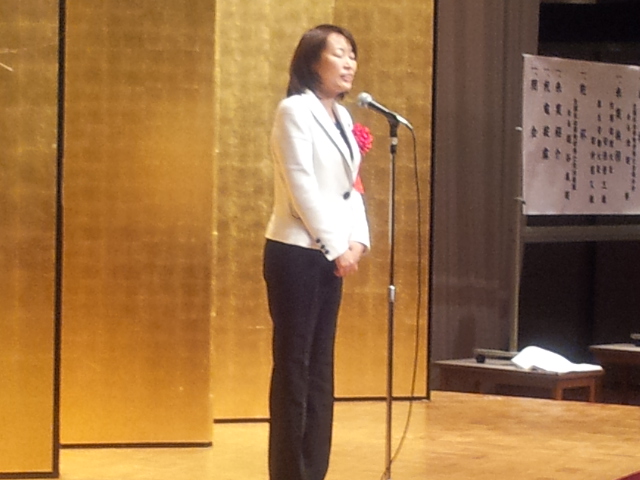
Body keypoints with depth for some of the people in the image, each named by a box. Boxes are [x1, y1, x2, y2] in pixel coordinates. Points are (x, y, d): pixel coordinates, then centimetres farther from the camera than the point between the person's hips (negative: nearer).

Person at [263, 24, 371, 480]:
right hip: (297, 253, -8)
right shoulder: (295, 110, -9)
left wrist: (358, 241, -2)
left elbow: (350, 188, 13)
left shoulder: (343, 116, 15)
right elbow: (303, 188, -15)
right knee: (294, 366, -5)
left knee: (320, 367, 9)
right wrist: (337, 247, -13)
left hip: (332, 256, 8)